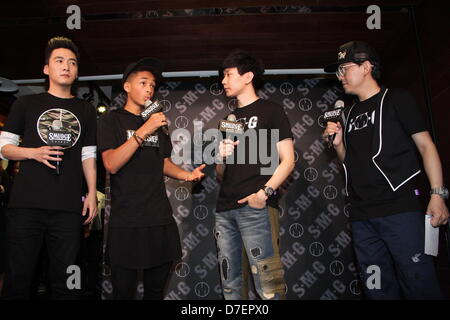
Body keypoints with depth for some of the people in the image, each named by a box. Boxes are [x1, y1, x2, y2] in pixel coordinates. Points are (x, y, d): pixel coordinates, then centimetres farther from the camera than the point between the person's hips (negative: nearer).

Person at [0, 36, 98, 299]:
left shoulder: (86, 110, 15)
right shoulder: (26, 104, 11)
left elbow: (88, 157, 14)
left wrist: (92, 194, 4)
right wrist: (34, 153, -10)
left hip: (69, 207, 1)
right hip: (26, 203, -1)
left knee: (66, 280, 3)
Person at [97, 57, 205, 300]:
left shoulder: (158, 122, 17)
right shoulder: (111, 120, 0)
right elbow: (111, 164, -14)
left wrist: (187, 175, -2)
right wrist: (143, 130, -20)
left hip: (160, 218, 5)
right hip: (126, 221, -5)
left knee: (156, 289, 13)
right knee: (124, 290, 5)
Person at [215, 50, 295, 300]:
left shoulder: (271, 111, 5)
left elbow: (287, 160, -3)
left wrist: (265, 192, -15)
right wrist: (221, 157, 0)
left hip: (256, 208, -6)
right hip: (225, 210, 6)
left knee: (267, 284, -7)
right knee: (230, 285, 10)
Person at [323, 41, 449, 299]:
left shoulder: (396, 99, 3)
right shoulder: (352, 113, 21)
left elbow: (425, 145, -2)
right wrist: (338, 143, 3)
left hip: (399, 209, -6)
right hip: (362, 215, 6)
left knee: (419, 284, -6)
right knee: (379, 289, 10)